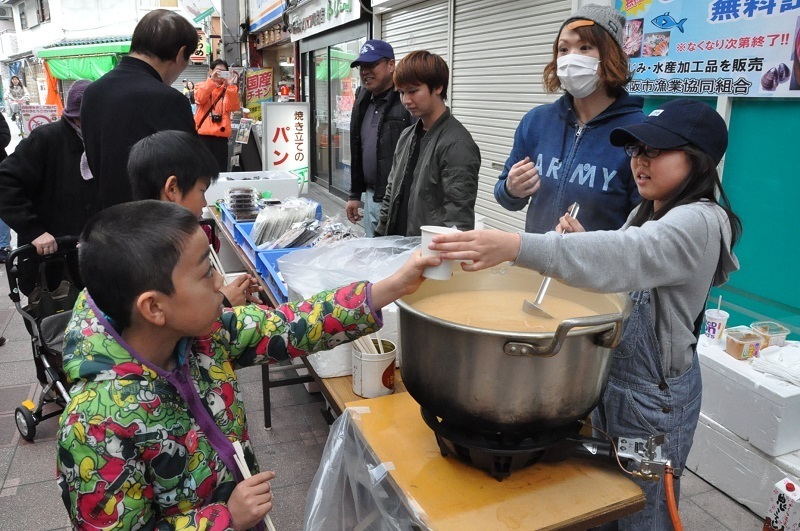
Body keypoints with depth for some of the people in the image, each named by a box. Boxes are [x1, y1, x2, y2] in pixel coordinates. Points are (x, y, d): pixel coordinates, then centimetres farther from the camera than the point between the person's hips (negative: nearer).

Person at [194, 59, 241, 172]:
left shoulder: (228, 89, 14)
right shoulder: (202, 86, 11)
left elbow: (233, 107, -3)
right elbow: (200, 98, -11)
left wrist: (231, 86, -12)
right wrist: (212, 80, -19)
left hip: (221, 135, 2)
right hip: (203, 134, -1)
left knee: (220, 169, 1)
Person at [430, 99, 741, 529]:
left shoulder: (699, 222, -23)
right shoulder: (646, 213, 9)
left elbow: (627, 255, -42)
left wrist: (515, 247, -54)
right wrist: (584, 244, -11)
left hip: (652, 394, -8)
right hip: (610, 376, 9)